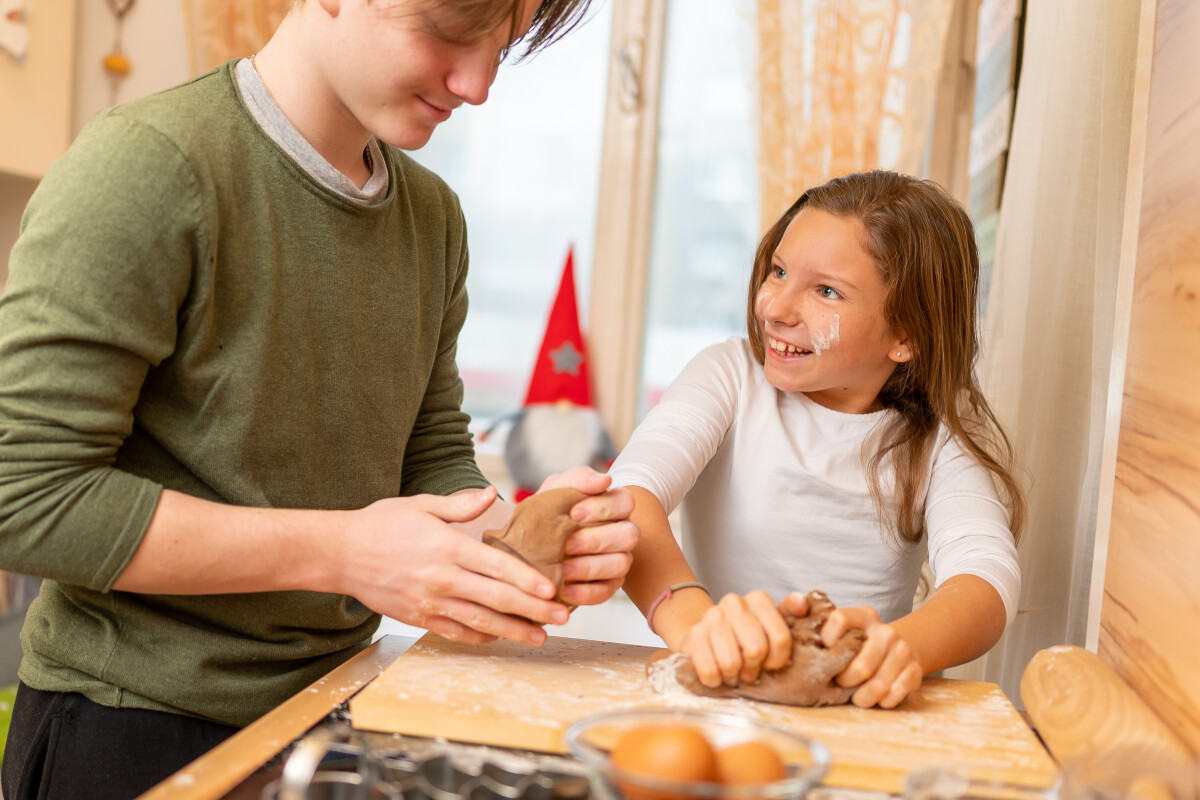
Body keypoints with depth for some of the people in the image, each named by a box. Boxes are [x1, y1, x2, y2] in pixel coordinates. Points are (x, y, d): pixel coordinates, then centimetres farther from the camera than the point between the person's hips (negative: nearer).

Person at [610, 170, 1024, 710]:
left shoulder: (946, 434, -1)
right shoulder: (732, 376, -3)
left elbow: (987, 574, -18)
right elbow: (629, 494, -20)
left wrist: (904, 646, -41)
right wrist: (693, 620, -40)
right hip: (709, 693, -1)